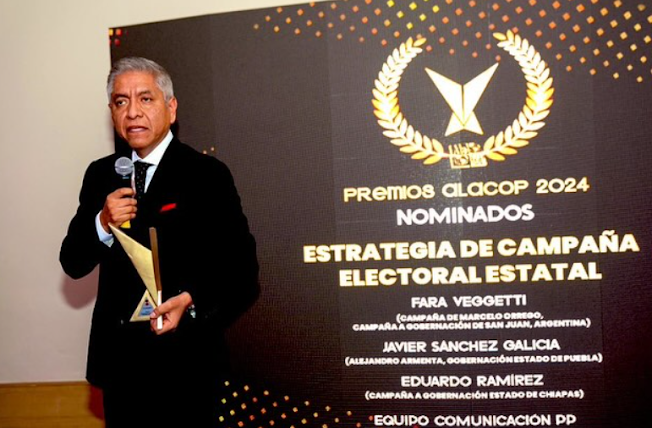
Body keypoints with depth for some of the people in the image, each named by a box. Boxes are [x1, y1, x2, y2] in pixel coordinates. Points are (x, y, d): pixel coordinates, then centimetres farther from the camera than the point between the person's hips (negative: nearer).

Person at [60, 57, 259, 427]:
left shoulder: (207, 174, -7)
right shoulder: (101, 175, 7)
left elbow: (241, 268, -9)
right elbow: (73, 264, 5)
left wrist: (191, 300, -25)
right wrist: (103, 224, -13)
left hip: (184, 360, -4)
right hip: (118, 360, 5)